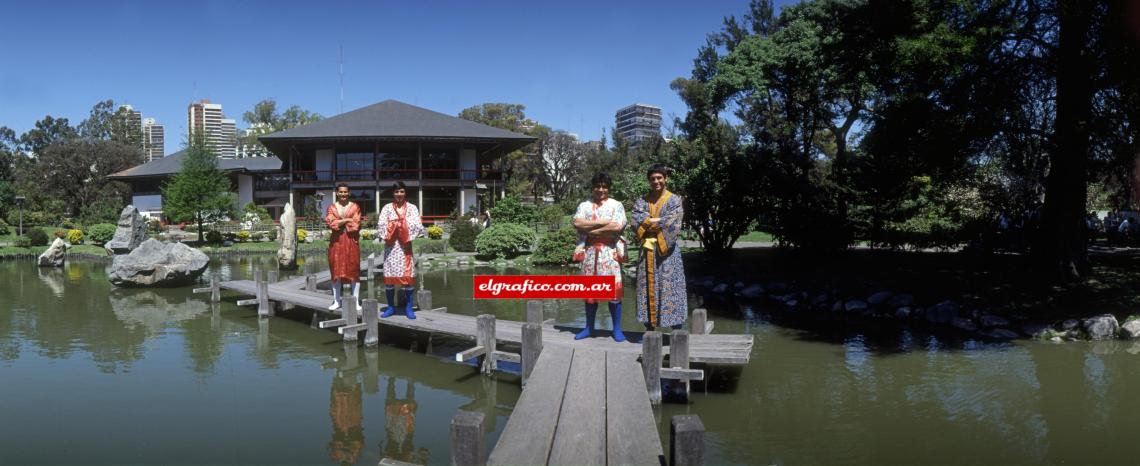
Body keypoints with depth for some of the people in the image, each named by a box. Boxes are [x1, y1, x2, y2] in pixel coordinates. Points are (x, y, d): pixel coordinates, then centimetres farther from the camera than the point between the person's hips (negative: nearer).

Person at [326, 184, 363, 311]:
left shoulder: (355, 207, 5)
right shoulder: (331, 207, 9)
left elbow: (355, 225, -6)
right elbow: (330, 223, -7)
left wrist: (339, 223, -5)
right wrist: (346, 220, -9)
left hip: (351, 241, -1)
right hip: (336, 241, 1)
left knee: (353, 271, -1)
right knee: (336, 271, 3)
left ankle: (356, 302, 2)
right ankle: (336, 301, 11)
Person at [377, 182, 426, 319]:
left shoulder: (412, 208, 5)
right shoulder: (387, 207, 7)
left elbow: (417, 226, -7)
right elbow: (380, 225, -4)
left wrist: (403, 225, -13)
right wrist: (393, 226, -15)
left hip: (406, 245, -1)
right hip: (391, 245, 1)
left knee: (408, 275, -3)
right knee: (389, 275, 1)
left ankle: (408, 307, 6)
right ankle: (391, 306, 13)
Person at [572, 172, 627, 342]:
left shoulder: (616, 205, 4)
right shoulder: (584, 205, 11)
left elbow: (617, 227, -12)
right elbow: (577, 223, -7)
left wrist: (590, 230, -9)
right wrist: (603, 222, -12)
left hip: (610, 251, -2)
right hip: (589, 251, 2)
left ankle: (617, 329, 4)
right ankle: (589, 328, 15)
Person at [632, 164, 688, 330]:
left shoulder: (674, 200, 2)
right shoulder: (641, 201, 11)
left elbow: (672, 225, -12)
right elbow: (637, 221, -5)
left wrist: (648, 221, -7)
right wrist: (660, 220, -12)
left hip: (667, 251, -3)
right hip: (647, 250, 3)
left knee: (670, 288, -5)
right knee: (647, 287, 3)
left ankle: (677, 332, -1)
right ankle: (649, 330, 10)